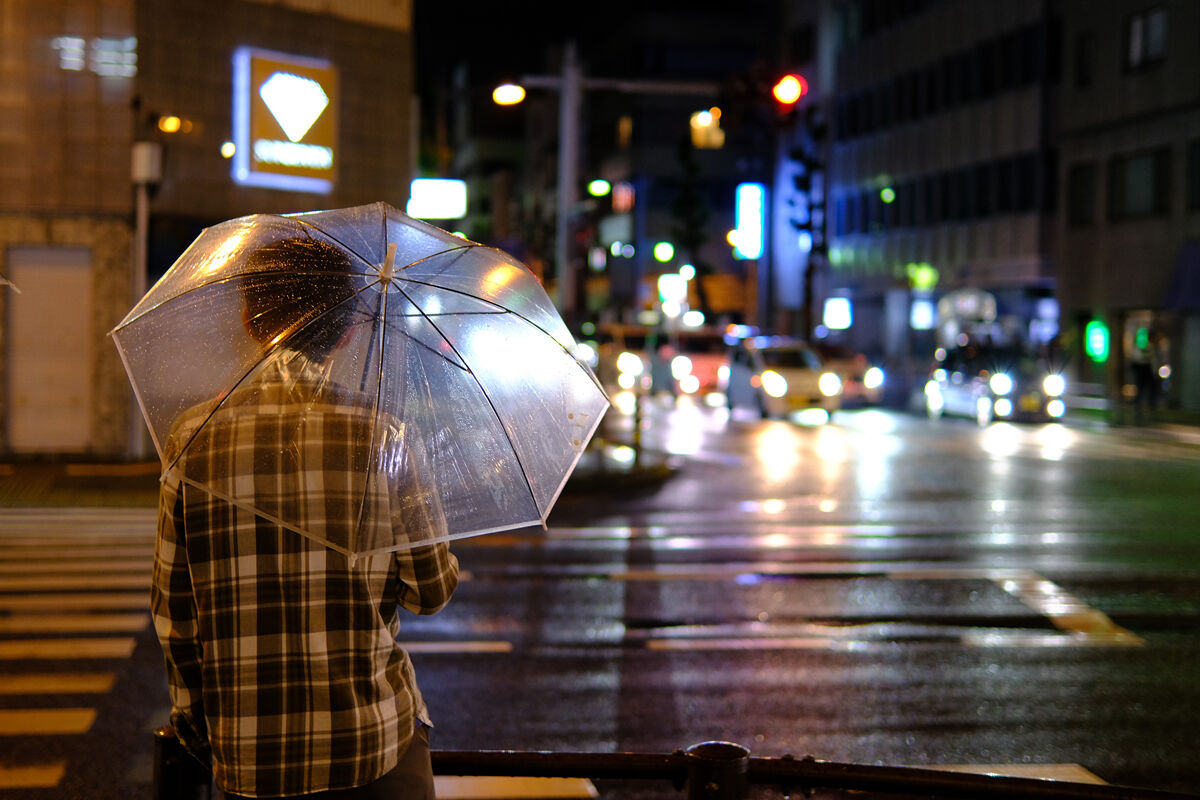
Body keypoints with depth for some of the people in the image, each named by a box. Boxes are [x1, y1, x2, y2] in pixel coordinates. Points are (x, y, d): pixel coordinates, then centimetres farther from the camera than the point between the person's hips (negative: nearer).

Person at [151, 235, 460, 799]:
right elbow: (432, 590, -1)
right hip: (375, 741, -2)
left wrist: (191, 715, 15)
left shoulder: (192, 438, -2)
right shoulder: (383, 435, -7)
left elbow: (172, 609, 2)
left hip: (245, 753, 2)